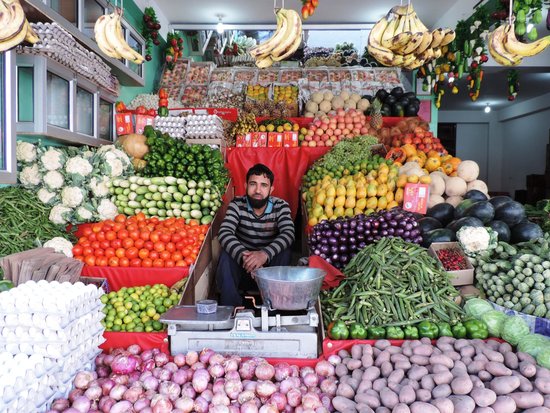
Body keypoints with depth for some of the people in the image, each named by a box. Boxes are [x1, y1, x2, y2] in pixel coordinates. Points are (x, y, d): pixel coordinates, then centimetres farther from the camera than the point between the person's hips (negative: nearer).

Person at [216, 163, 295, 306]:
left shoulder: (281, 206, -13)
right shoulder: (237, 204, -13)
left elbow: (288, 234, -30)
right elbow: (224, 233, -28)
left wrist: (265, 254, -49)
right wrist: (243, 255, -48)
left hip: (270, 259, 0)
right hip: (241, 257, 0)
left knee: (284, 252, -30)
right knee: (226, 255, -30)